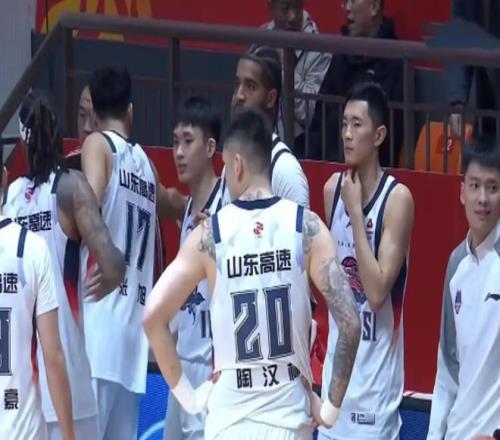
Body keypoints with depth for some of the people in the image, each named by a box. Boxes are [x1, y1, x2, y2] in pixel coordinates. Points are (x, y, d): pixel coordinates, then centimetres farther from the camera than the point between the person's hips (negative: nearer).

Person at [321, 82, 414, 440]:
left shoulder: (397, 199, -15)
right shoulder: (333, 188, 5)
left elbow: (377, 292, -22)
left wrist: (356, 211, -20)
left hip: (376, 374, -6)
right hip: (338, 364, 6)